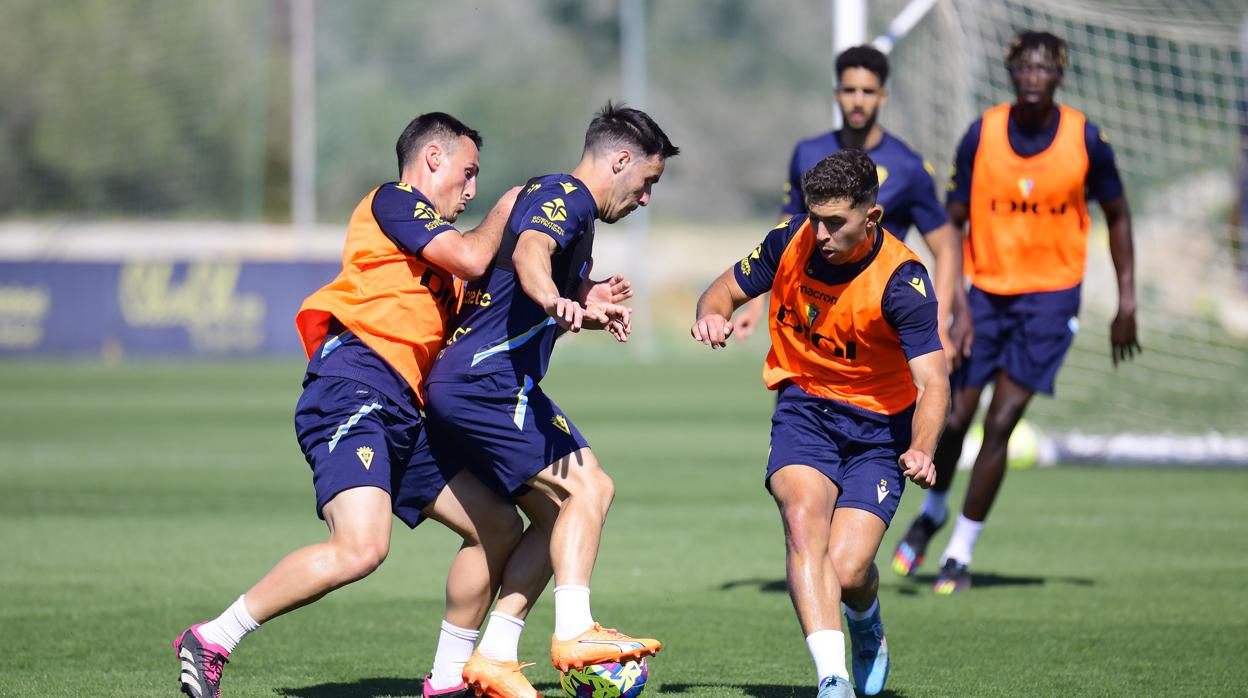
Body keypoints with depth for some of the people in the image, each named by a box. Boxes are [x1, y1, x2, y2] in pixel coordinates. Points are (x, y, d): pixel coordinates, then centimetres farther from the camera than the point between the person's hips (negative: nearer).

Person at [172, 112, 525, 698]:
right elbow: (472, 259, -10)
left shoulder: (430, 259, 29)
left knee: (500, 527, 11)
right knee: (361, 546, -29)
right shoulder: (392, 201, 2)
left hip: (401, 418, 10)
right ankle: (209, 643, -19)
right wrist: (506, 208, 9)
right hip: (352, 390, -10)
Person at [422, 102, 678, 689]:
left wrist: (588, 311, 44)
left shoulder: (551, 196, 26)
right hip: (486, 383, -11)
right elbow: (529, 252, -31)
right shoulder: (568, 196, -6)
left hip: (459, 388, 11)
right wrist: (555, 300, -49)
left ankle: (491, 658, 5)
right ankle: (574, 634, -26)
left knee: (559, 518, 10)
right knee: (583, 491, -16)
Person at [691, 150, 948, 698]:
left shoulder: (902, 282, -21)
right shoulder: (791, 242, -8)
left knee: (847, 572, -15)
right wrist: (712, 315, -16)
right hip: (803, 409, 3)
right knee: (804, 521, -28)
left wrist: (921, 451, -45)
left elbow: (932, 384, -26)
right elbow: (726, 290, 9)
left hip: (879, 426, -2)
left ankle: (865, 621, 26)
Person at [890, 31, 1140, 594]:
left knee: (1000, 423, -10)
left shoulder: (1085, 140, -6)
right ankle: (933, 511, 33)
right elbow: (953, 221, 0)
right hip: (987, 290, 1)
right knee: (954, 418, 1)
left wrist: (1126, 306, 3)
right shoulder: (982, 135, -6)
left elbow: (1117, 217, 7)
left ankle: (960, 555, 1)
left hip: (1050, 298, -1)